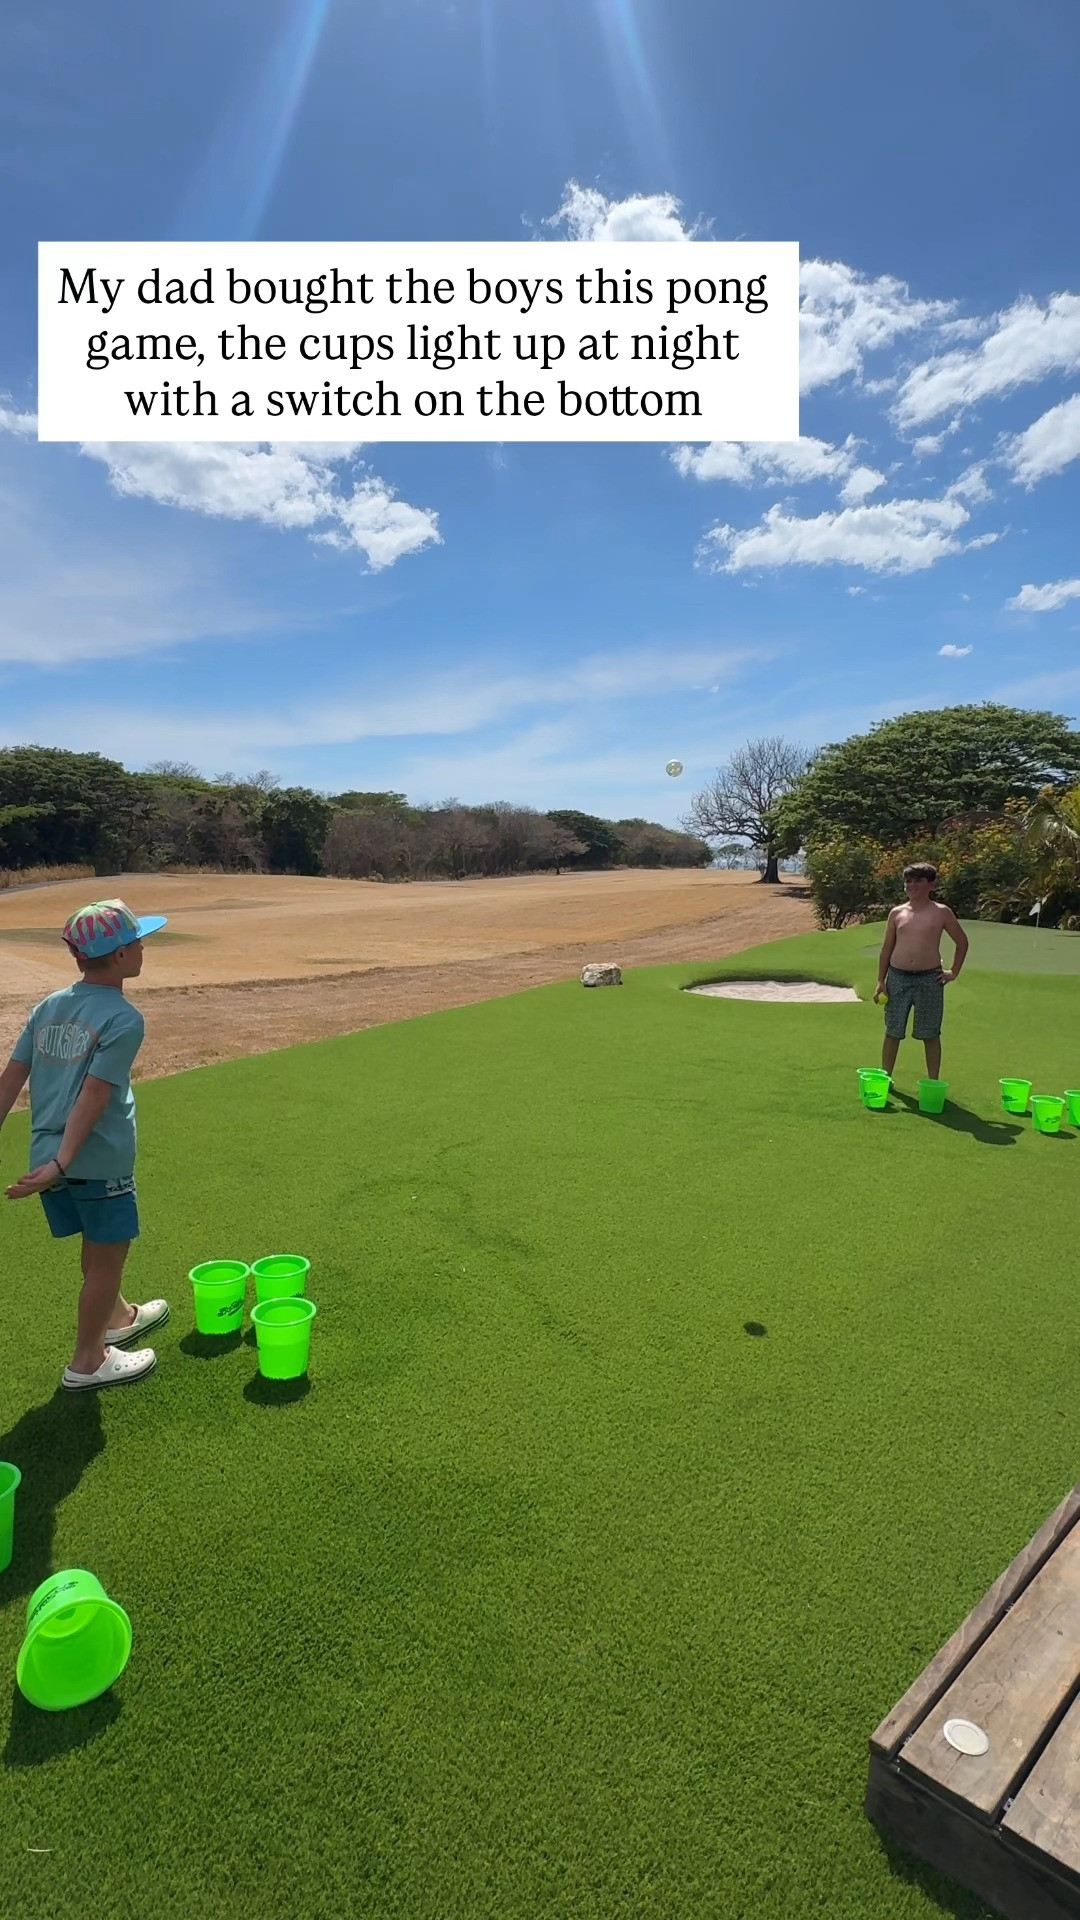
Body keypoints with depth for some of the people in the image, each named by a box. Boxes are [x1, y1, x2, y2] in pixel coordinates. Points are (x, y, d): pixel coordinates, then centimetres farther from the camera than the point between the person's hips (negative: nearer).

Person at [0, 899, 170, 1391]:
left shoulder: (48, 1007, 6)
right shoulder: (124, 1019, -15)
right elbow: (93, 1097, -22)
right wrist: (62, 1163, -22)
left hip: (49, 1157, 7)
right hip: (98, 1162, -7)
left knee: (97, 1246, 26)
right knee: (108, 1254, 11)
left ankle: (116, 1318, 47)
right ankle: (88, 1361, 24)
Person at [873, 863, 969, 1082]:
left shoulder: (942, 913, 1)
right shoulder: (897, 913, 7)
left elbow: (962, 942, 12)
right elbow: (887, 948, 10)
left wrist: (954, 972, 6)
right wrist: (880, 980, 5)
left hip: (929, 979, -2)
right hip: (897, 977, 2)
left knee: (930, 1034, 5)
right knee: (892, 1032, 7)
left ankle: (934, 1082, 16)